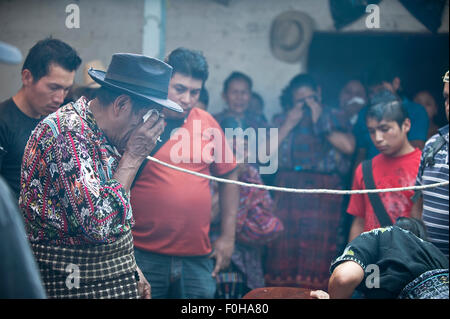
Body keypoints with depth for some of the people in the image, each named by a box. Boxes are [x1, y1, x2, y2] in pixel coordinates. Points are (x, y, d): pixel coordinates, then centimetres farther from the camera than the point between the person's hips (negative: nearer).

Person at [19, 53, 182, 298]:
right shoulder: (66, 131, -21)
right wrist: (133, 157, -21)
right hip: (71, 287, -8)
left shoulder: (105, 136, 7)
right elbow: (98, 223, -28)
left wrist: (131, 271, 14)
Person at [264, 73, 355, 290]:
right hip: (288, 189, 2)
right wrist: (288, 125, 2)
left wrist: (320, 123, 0)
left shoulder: (335, 117, 14)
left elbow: (348, 146, -6)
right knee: (282, 246, -4)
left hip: (323, 191, -2)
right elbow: (266, 152, 5)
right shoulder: (283, 119, 19)